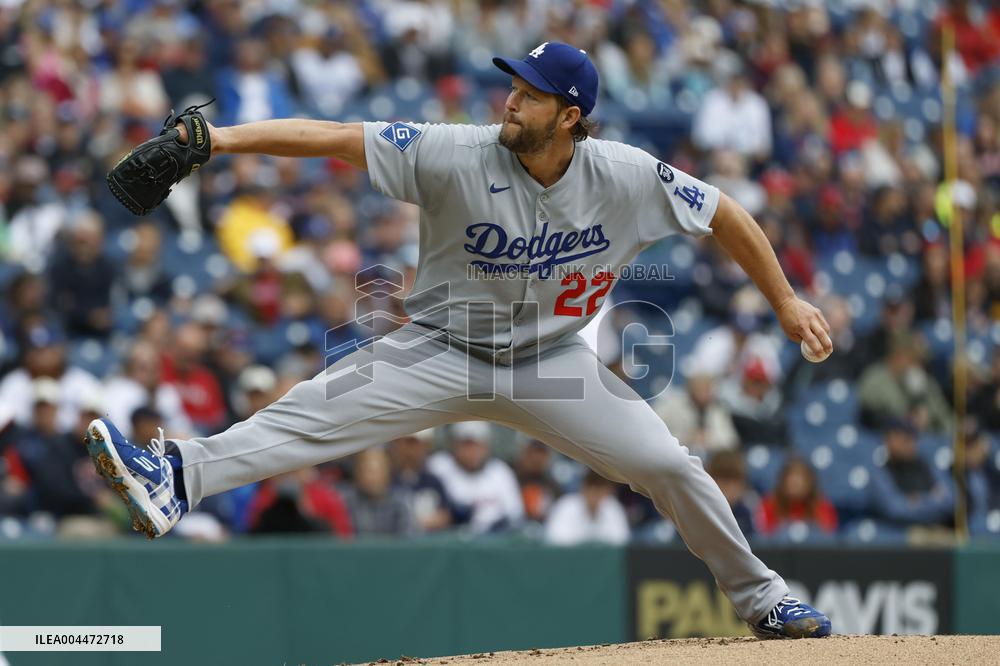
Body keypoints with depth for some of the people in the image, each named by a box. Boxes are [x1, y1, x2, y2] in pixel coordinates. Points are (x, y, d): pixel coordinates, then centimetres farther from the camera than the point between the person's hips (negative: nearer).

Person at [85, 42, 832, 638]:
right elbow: (332, 137, -24)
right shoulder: (458, 155, -20)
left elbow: (726, 216, -4)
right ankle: (178, 478, -39)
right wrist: (225, 138, -34)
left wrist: (785, 301, 1)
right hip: (442, 351, -1)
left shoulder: (628, 178, -16)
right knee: (317, 410, -22)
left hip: (549, 359, 2)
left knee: (669, 465, -4)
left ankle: (758, 596, 17)